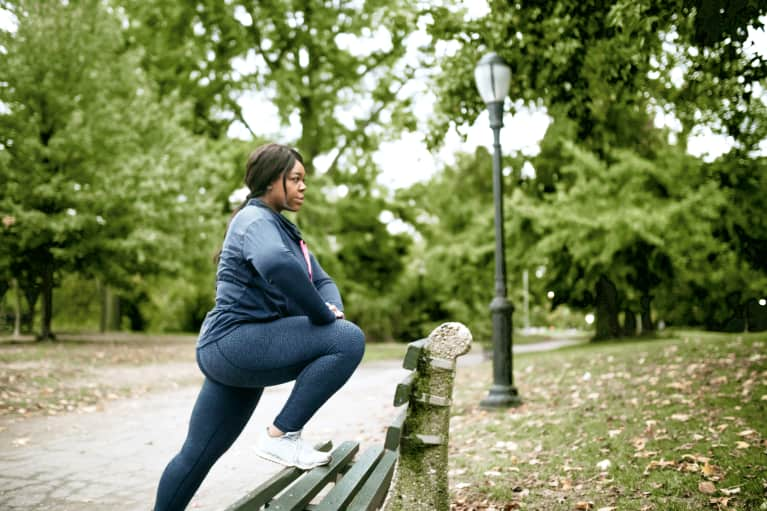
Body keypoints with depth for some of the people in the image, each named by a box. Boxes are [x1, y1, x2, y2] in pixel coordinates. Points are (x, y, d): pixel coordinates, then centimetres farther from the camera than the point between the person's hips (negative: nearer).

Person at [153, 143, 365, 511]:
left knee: (198, 453, 15)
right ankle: (281, 435, -13)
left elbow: (321, 281, 18)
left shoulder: (283, 229, 20)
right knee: (348, 340, -19)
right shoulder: (255, 220, -10)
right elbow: (278, 265, -34)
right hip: (236, 341, -10)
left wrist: (332, 310, -6)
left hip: (245, 351, 10)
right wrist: (323, 316, -24)